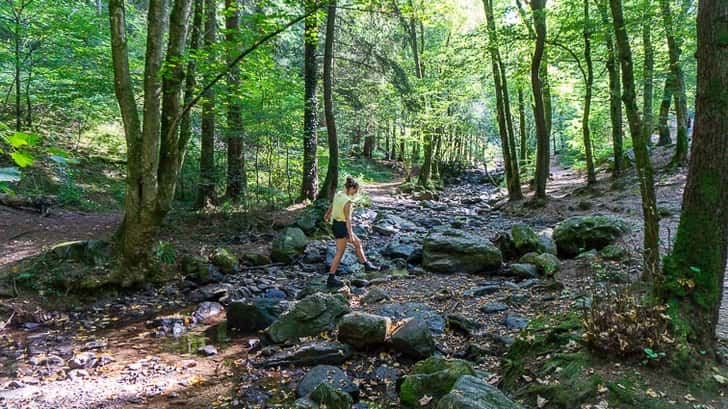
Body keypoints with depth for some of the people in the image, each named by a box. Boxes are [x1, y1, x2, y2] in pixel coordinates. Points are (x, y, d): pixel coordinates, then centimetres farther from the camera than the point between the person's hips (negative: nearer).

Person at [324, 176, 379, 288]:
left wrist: (327, 215, 37)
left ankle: (367, 265, 31)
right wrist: (350, 235, -22)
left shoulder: (338, 194, 1)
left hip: (335, 223, 9)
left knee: (357, 242, 21)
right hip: (342, 226, -9)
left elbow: (331, 205, 18)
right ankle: (331, 278, 5)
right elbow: (348, 219, -25)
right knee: (339, 253, 0)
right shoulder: (348, 201, -23)